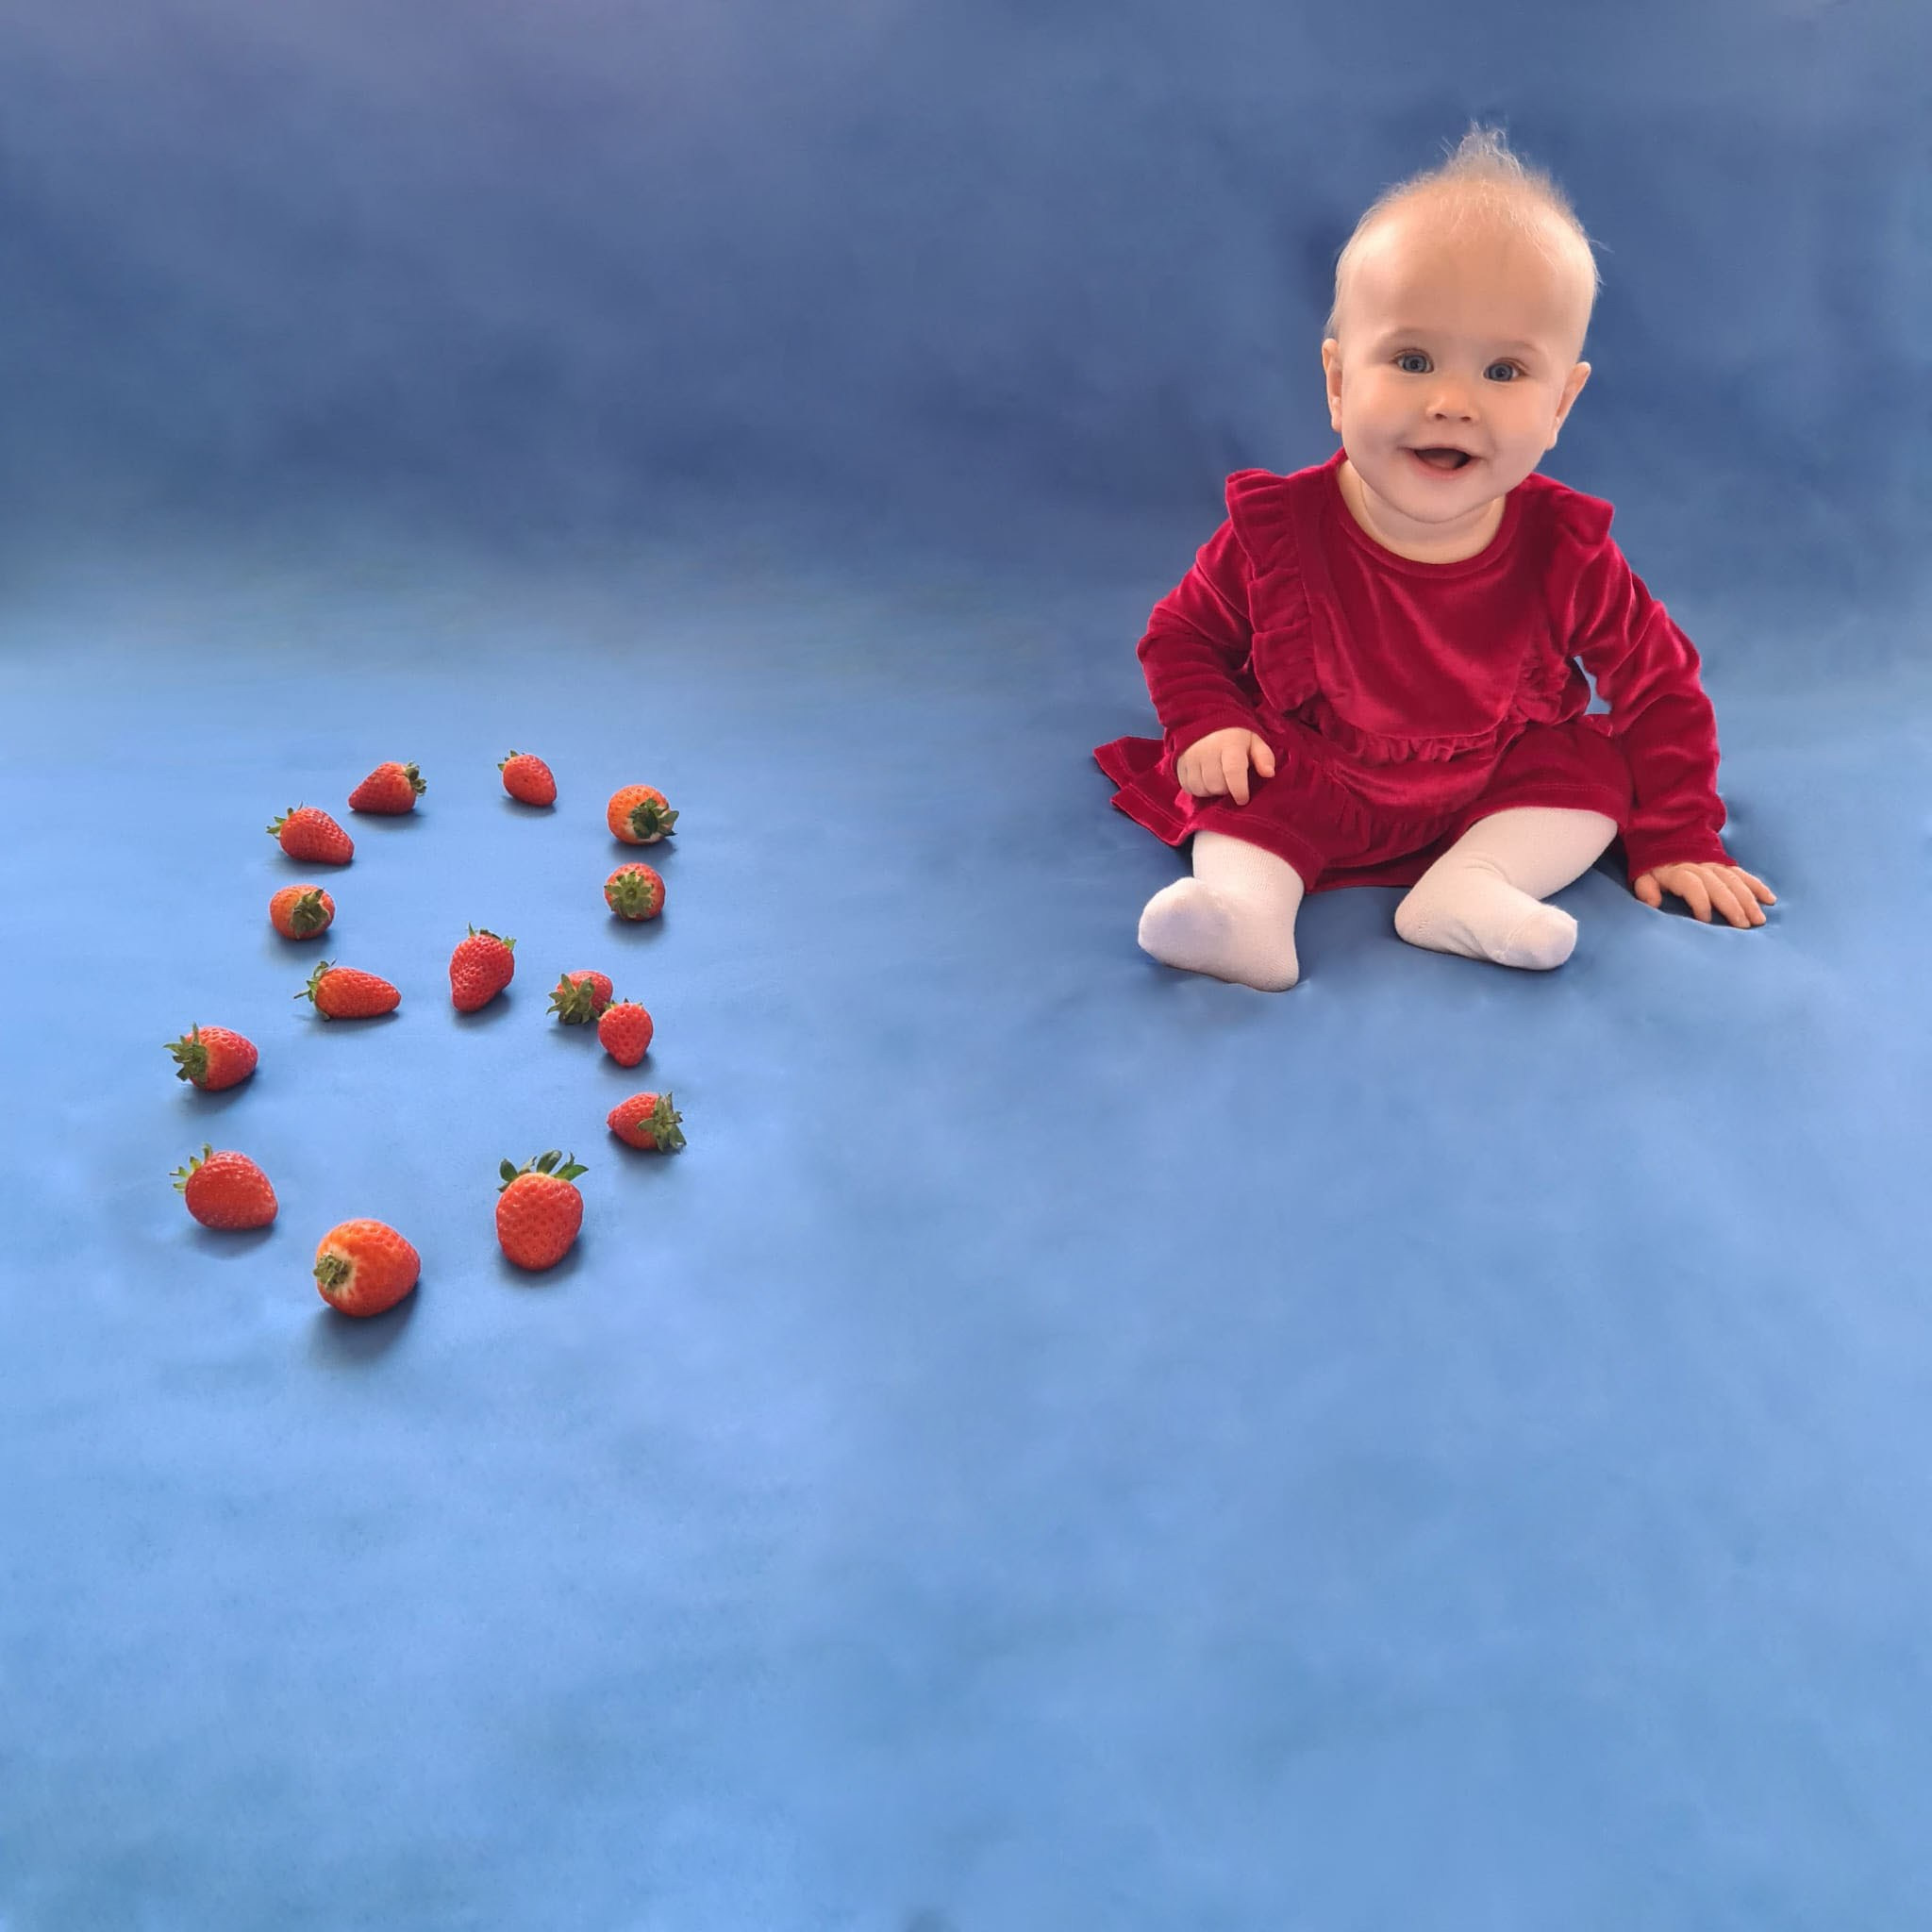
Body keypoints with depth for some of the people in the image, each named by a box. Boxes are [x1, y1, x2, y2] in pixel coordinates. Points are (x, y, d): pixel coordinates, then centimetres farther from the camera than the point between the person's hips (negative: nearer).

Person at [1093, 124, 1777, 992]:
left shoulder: (1565, 554, -17)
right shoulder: (1276, 531, -19)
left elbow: (1660, 686, -4)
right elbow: (1183, 633, -1)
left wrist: (1677, 842, -6)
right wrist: (1205, 725, -19)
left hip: (1500, 787, 2)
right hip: (1308, 786, -1)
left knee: (1595, 765, -17)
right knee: (1248, 785, -25)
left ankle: (1470, 886, -29)